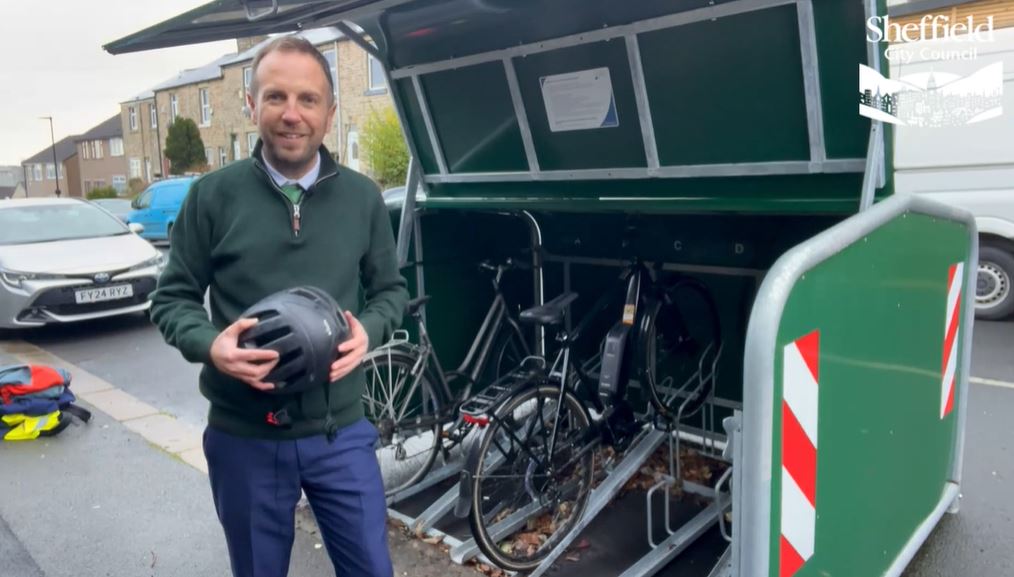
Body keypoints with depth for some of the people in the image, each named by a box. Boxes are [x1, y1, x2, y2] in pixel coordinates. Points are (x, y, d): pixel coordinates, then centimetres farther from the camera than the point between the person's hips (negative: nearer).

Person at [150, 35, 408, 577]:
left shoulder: (362, 197, 0)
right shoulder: (213, 195, -5)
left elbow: (391, 289, 9)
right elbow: (172, 298, 1)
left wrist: (367, 331, -13)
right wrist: (210, 346, -19)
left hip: (341, 433, 1)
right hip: (244, 438, 0)